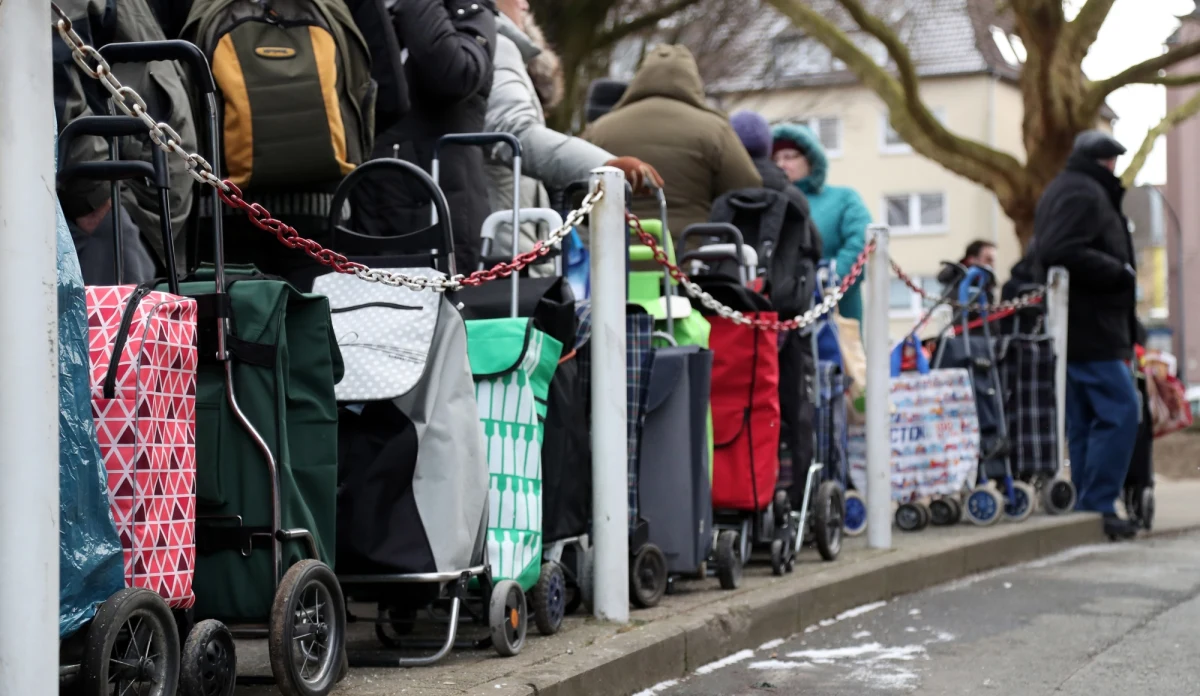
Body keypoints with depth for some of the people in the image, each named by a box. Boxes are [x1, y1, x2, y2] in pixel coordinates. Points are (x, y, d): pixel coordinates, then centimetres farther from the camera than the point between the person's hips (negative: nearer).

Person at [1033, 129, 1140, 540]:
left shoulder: (1066, 191, 23)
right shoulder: (1083, 193, -10)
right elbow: (1063, 254, -24)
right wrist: (1120, 273, -15)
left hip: (1081, 330, 11)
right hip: (1089, 329, -11)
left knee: (1084, 422, 9)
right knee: (1119, 411, -12)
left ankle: (1088, 512, 10)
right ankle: (1097, 507, -13)